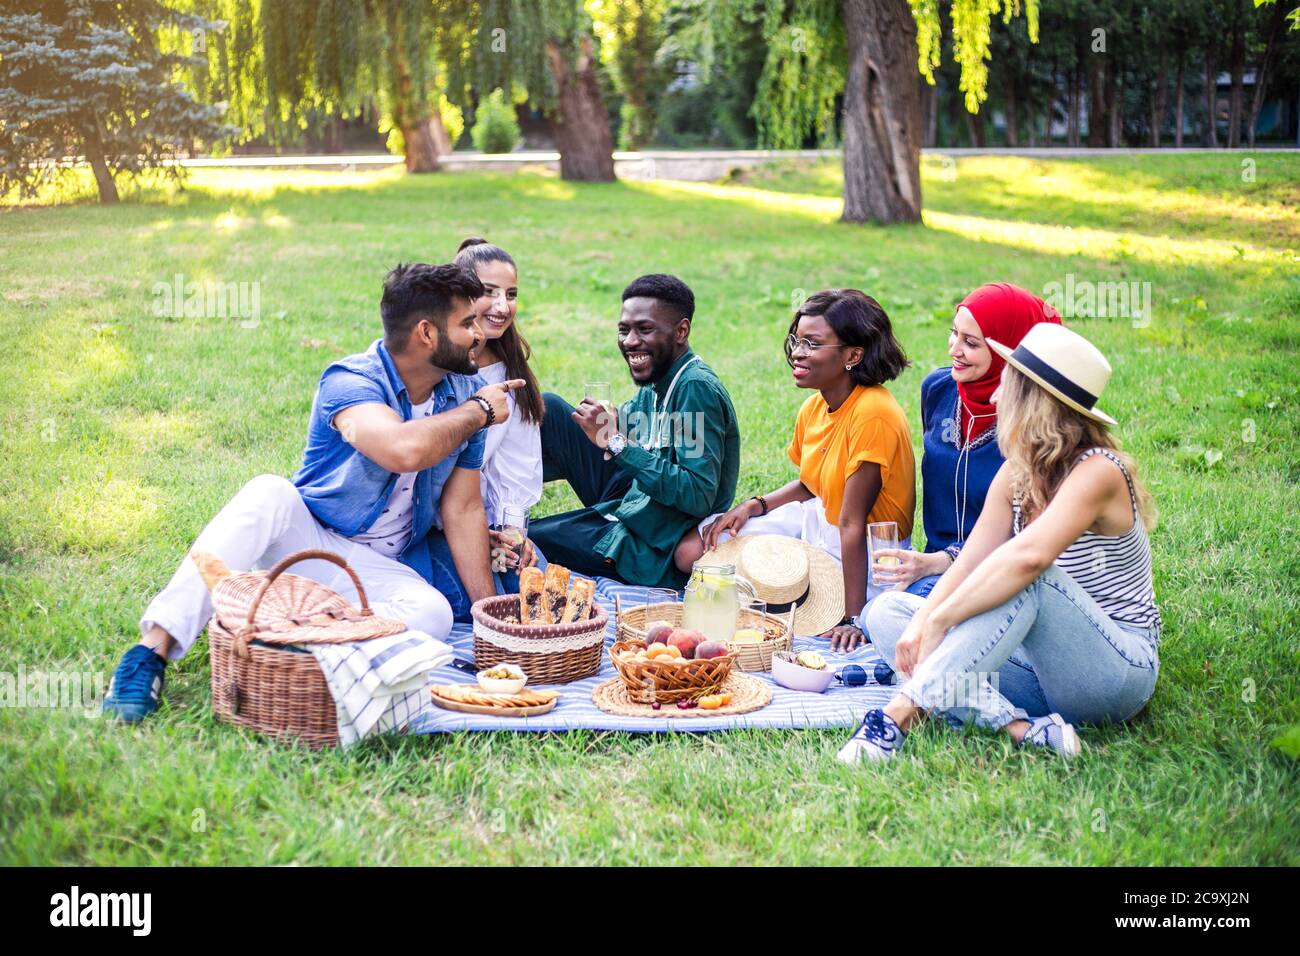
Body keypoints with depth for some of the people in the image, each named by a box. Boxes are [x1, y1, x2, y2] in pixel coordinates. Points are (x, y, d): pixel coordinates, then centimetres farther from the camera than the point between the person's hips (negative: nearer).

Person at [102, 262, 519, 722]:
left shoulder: (465, 393, 1)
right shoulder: (352, 382, -17)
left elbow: (463, 509, 2)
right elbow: (404, 450, -39)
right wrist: (478, 412, -21)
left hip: (377, 571, 4)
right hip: (307, 536, -4)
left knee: (434, 613, -29)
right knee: (271, 493, -36)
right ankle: (153, 650, -39)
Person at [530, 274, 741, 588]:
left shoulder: (697, 389, -23)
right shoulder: (656, 383, 5)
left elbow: (698, 498, -30)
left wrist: (618, 443, -31)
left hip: (653, 554, -9)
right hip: (628, 506, 9)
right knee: (549, 409, 7)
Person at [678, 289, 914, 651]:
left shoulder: (872, 414, -27)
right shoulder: (814, 407, -1)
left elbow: (852, 523, -30)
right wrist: (754, 506, -3)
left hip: (861, 560, -8)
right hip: (816, 520, 8)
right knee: (692, 551, 2)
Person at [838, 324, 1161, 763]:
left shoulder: (1097, 471, -19)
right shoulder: (1018, 474, 5)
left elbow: (1028, 556, -36)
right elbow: (970, 562, -2)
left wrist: (938, 621, -33)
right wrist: (919, 625, -19)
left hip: (1119, 671, -8)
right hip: (1046, 666, 8)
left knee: (1026, 579, -37)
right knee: (887, 611, -4)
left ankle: (896, 720, -41)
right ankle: (1019, 728, -26)